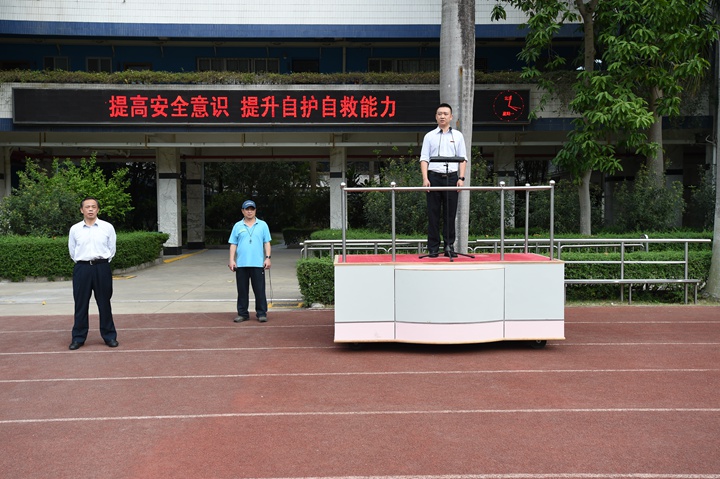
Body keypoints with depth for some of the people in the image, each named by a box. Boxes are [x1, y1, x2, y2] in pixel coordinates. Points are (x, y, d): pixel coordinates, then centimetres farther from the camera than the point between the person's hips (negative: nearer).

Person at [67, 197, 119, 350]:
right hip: (82, 268, 1)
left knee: (104, 303, 6)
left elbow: (112, 249, 7)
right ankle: (78, 338, 17)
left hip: (102, 268, -1)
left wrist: (102, 261, 7)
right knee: (80, 304, 6)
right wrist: (83, 263, 10)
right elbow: (72, 252, 11)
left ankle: (109, 336, 15)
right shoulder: (75, 229, 3)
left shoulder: (107, 227, 0)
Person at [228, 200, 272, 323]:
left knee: (259, 290, 0)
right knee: (242, 291, 7)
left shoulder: (263, 225, 7)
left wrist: (268, 258, -5)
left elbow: (267, 243, 5)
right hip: (241, 264, 1)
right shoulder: (237, 226, 9)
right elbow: (233, 244, 7)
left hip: (258, 263, -1)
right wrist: (232, 260, -1)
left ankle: (262, 313, 7)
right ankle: (243, 314, 16)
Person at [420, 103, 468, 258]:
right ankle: (433, 248, 4)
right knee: (433, 214, 0)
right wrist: (425, 178, -8)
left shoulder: (457, 136, 12)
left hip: (452, 177, 1)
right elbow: (424, 158, 4)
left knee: (450, 213, 2)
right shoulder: (429, 136, 10)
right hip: (434, 176, -1)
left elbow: (463, 158, 9)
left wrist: (461, 178, -4)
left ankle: (450, 246, 7)